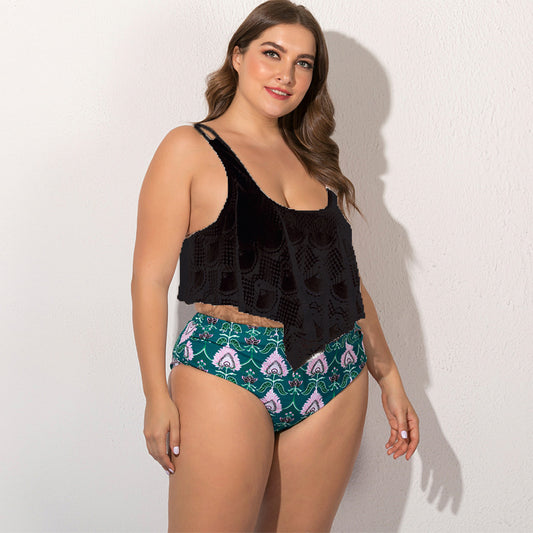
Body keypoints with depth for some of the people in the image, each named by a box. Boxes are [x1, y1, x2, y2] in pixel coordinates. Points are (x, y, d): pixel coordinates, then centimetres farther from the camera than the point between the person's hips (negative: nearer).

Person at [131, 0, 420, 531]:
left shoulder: (314, 160, 16)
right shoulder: (190, 149, 0)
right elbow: (150, 278, -5)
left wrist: (388, 374, 16)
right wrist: (157, 395, -11)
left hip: (336, 382, 5)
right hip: (229, 374, -5)